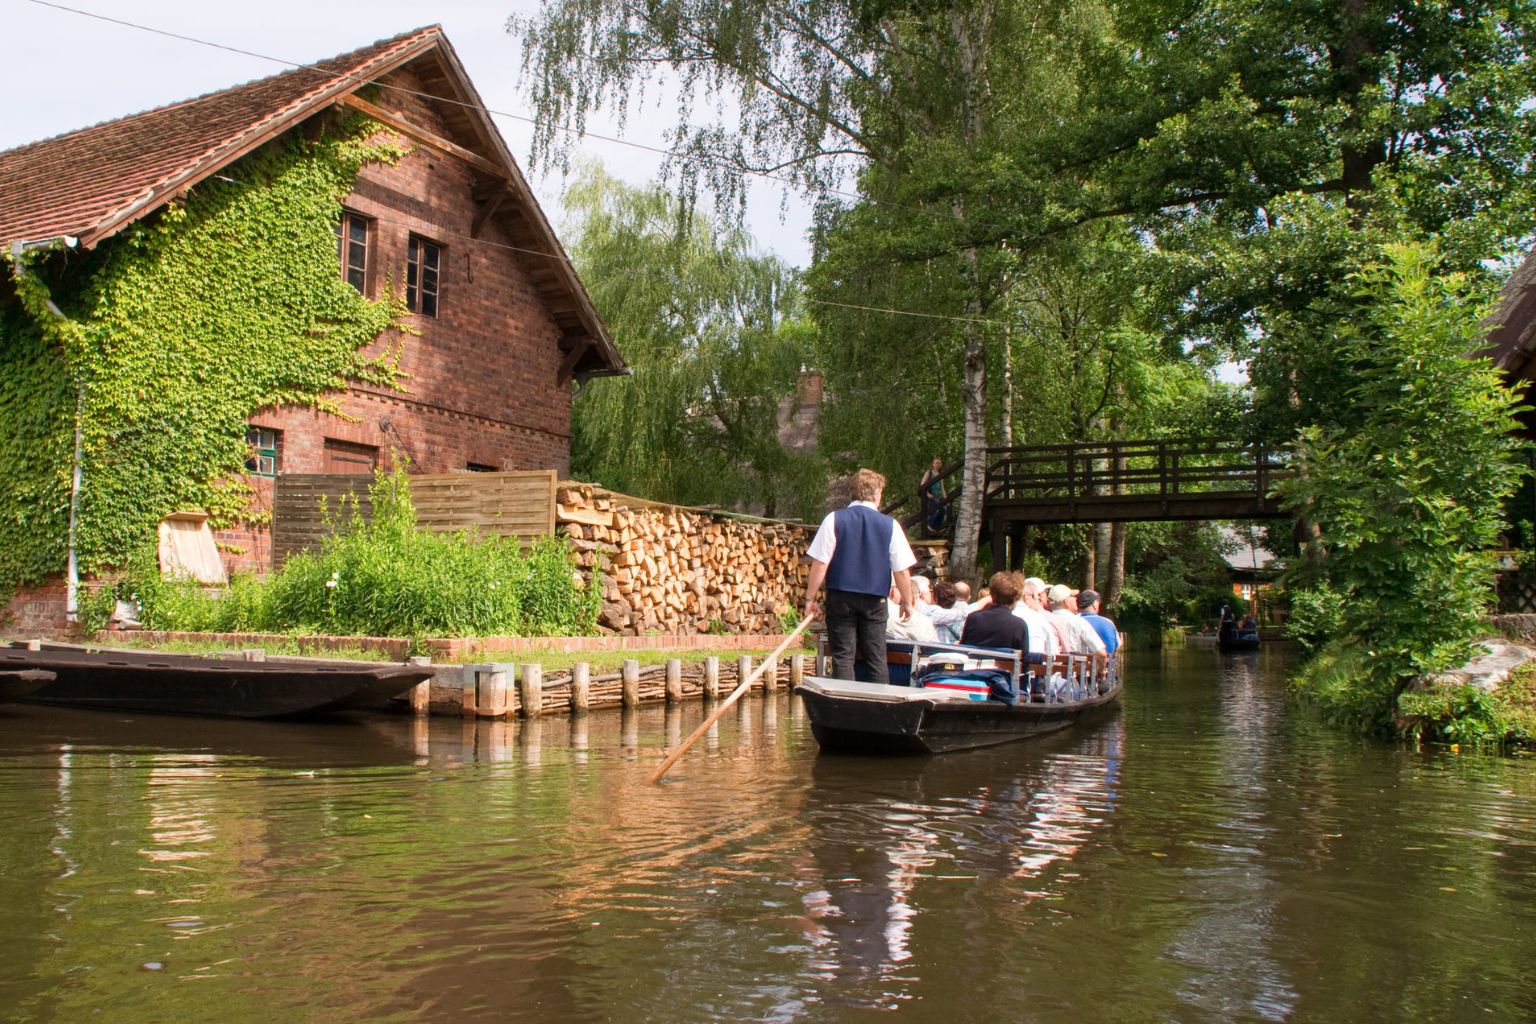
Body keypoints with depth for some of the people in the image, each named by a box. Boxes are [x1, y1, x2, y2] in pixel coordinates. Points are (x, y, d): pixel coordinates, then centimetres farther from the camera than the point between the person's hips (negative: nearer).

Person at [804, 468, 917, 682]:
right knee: (877, 660, 8)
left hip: (840, 598, -1)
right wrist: (907, 602, 12)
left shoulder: (834, 520, -4)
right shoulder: (890, 525, -2)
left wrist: (810, 598, 1)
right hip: (874, 601, 1)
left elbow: (820, 564, -7)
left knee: (843, 658, 4)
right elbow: (902, 570, 0)